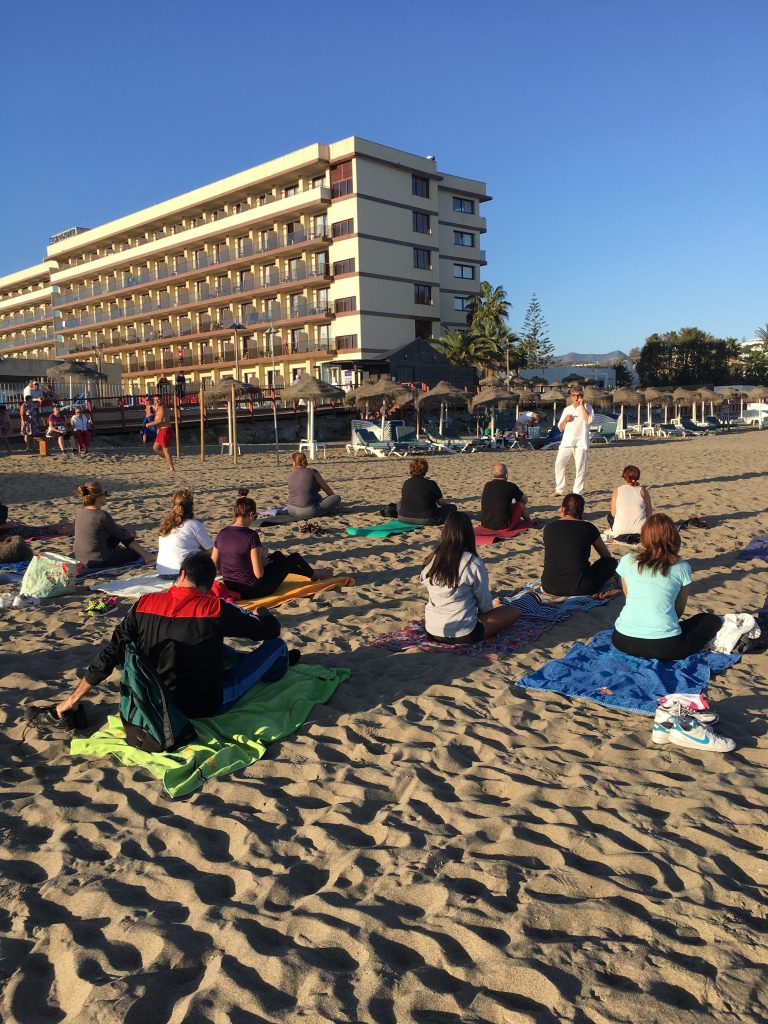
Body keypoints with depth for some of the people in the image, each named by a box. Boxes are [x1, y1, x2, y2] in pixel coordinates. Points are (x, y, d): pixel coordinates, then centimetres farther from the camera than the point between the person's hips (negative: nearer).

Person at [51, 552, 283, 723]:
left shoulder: (145, 604, -10)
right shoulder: (216, 609, -20)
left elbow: (110, 655, -5)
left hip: (159, 704, 5)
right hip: (208, 707, -5)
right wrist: (264, 614, 18)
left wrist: (73, 699, 7)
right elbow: (272, 631, -7)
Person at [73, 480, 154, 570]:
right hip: (98, 562, -8)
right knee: (136, 553, 10)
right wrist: (131, 535, 16)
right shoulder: (102, 515, -20)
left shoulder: (81, 513, 5)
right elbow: (120, 534, -5)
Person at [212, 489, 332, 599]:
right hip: (253, 591, -7)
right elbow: (259, 574, -22)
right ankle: (314, 574, 47)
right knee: (294, 558, 15)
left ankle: (308, 573, 52)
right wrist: (261, 558, -2)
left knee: (277, 555, 29)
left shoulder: (221, 534, -4)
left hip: (231, 589, 7)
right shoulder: (251, 535, -21)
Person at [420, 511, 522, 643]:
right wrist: (492, 605, 19)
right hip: (463, 635, -5)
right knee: (514, 611, 13)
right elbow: (485, 605, -7)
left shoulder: (431, 561, -2)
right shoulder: (474, 564, -16)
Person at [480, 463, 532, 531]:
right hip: (503, 526, -4)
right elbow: (525, 500, 11)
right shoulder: (511, 486, -7)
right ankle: (529, 521, 44)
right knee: (521, 504, 16)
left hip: (485, 525, 4)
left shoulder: (487, 485, 4)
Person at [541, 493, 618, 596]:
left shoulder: (549, 527, 7)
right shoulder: (588, 528, 0)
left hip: (549, 588, 3)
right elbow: (606, 555, 18)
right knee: (611, 562, 17)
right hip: (579, 590, -3)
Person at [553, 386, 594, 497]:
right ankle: (559, 489, 7)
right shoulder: (567, 409, 18)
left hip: (581, 443, -4)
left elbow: (588, 420, -15)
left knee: (580, 468, -4)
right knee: (559, 464, -4)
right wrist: (565, 419, -1)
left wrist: (582, 405, -10)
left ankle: (577, 493, -1)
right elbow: (560, 428, 19)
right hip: (567, 442, 4)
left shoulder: (587, 407, 5)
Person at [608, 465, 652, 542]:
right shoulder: (643, 491, 1)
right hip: (640, 532, 0)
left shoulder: (617, 490, 1)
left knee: (610, 517, 32)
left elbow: (613, 514, 2)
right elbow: (649, 513, 3)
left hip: (620, 533, 0)